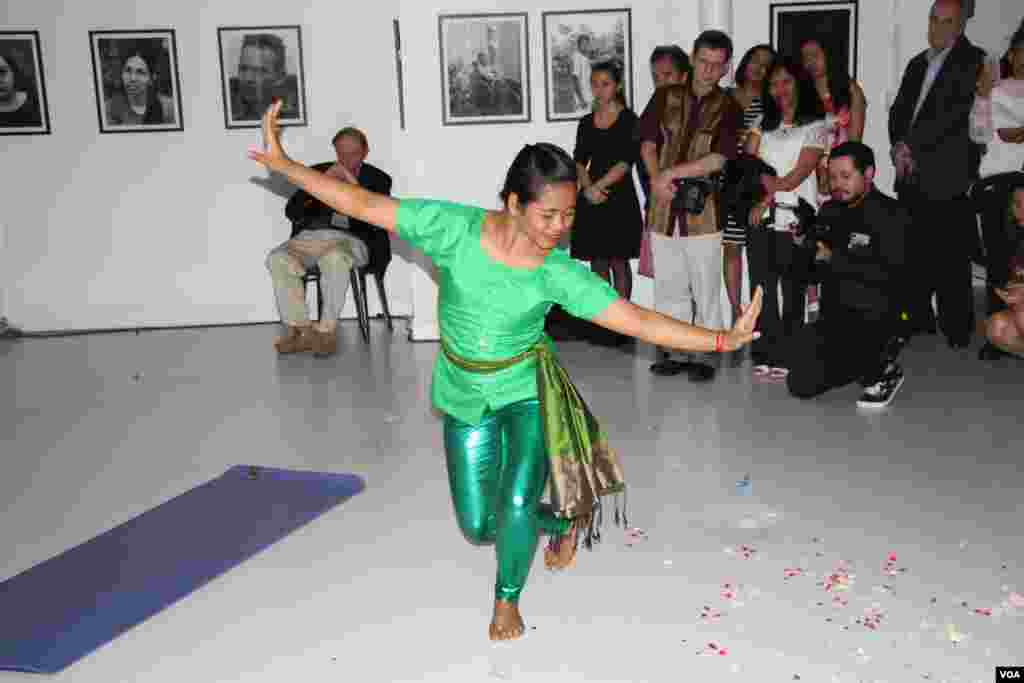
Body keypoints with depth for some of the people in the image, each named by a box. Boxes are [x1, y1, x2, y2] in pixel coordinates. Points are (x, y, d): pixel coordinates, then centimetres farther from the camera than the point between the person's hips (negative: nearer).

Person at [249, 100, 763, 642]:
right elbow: (362, 204, -17)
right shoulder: (455, 227, -20)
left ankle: (507, 597, 18)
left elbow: (639, 321, -21)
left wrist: (724, 339, -29)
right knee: (478, 526, 9)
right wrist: (283, 163, -18)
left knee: (517, 504, -16)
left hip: (528, 391, -1)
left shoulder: (559, 273, -19)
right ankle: (566, 519, 41)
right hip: (465, 398, 2)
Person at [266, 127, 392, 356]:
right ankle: (298, 329, -20)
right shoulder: (319, 172, 20)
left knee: (334, 259, -39)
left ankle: (327, 331, -26)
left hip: (350, 240, -3)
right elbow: (291, 211, 11)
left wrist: (354, 186, -13)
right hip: (310, 236, 4)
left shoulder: (377, 179, 12)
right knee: (277, 258, -26)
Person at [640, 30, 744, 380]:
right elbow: (648, 144, 6)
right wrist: (658, 182, -10)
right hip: (663, 206, 2)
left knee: (705, 288, 2)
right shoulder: (665, 96, 8)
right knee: (668, 284, 9)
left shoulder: (729, 108, 1)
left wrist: (670, 174, -12)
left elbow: (718, 159, -9)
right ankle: (670, 350, 19)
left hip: (702, 209, -2)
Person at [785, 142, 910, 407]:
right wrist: (803, 248, -10)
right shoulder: (830, 211, 8)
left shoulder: (891, 214, -11)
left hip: (877, 317, -7)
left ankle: (882, 370, -3)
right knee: (801, 385, 4)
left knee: (804, 345, -29)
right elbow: (816, 271, 11)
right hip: (840, 313, 7)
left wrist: (835, 258, -24)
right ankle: (877, 359, 20)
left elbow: (890, 274, -24)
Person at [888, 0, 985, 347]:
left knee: (950, 255, -4)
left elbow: (954, 111, -13)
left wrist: (910, 147, -13)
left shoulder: (972, 60, -2)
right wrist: (899, 146, -4)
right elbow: (899, 110, 15)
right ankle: (918, 318, 20)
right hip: (912, 173, 6)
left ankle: (956, 327, 5)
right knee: (915, 250, 9)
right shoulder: (918, 64, 20)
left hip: (948, 175, -6)